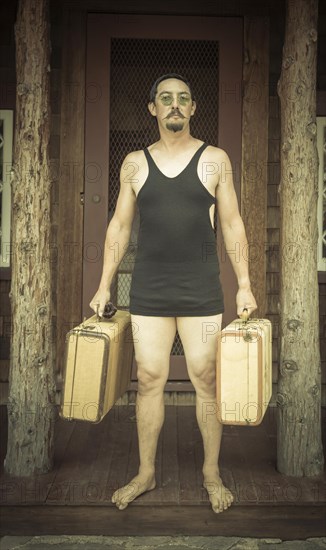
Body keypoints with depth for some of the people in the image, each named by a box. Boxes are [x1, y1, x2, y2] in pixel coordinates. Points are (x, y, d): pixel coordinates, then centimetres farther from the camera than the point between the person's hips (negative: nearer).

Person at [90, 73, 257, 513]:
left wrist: (244, 285, -1)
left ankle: (212, 473, 20)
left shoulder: (215, 160, 4)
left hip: (201, 291, -1)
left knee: (206, 379, 3)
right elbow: (119, 226, 10)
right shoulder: (134, 163, 8)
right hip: (148, 291, 2)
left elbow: (232, 224, 4)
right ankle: (146, 473, 21)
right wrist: (104, 286, 7)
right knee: (149, 380, 5)